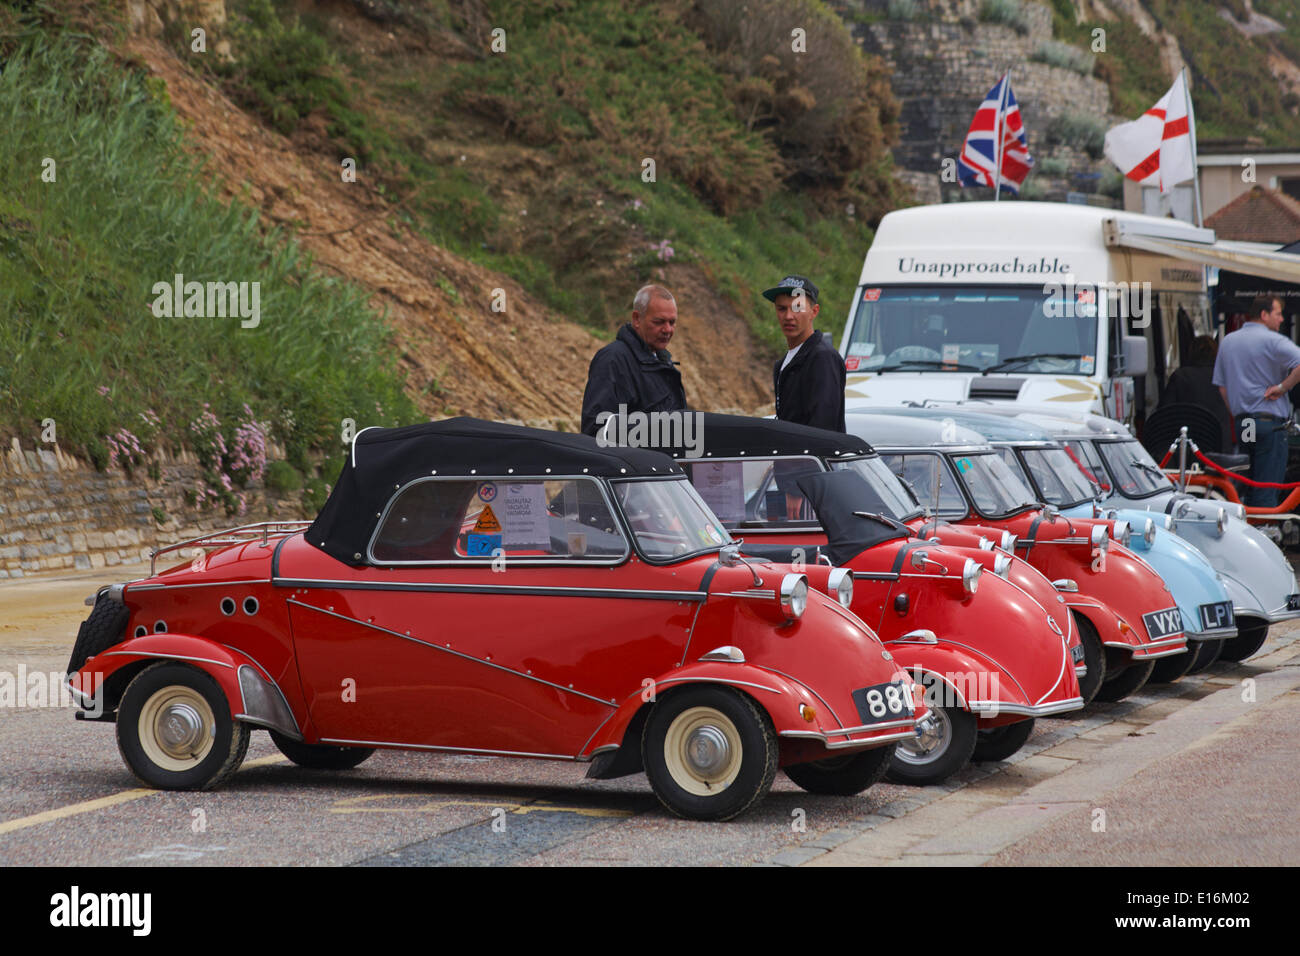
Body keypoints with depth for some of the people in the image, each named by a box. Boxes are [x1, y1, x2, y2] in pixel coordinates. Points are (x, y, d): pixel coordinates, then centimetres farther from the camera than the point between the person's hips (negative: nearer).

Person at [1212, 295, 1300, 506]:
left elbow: (1222, 388, 16)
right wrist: (1282, 387, -14)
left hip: (1242, 423, 7)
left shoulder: (1228, 341, 13)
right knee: (1267, 492, -6)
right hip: (1271, 422, -7)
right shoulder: (1273, 341, -10)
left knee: (1250, 489, 15)